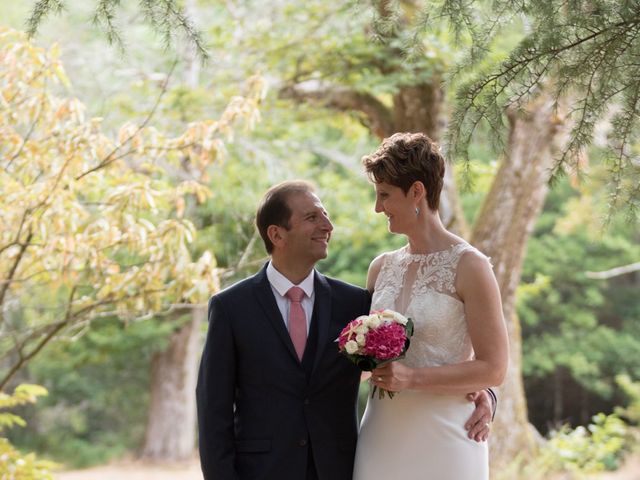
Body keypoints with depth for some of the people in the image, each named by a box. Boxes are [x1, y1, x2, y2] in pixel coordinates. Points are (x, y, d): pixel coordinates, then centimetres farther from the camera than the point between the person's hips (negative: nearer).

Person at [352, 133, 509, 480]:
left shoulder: (468, 266, -8)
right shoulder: (381, 268, 9)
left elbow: (492, 369, -11)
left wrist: (412, 378, -19)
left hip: (441, 439, -5)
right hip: (382, 435, 5)